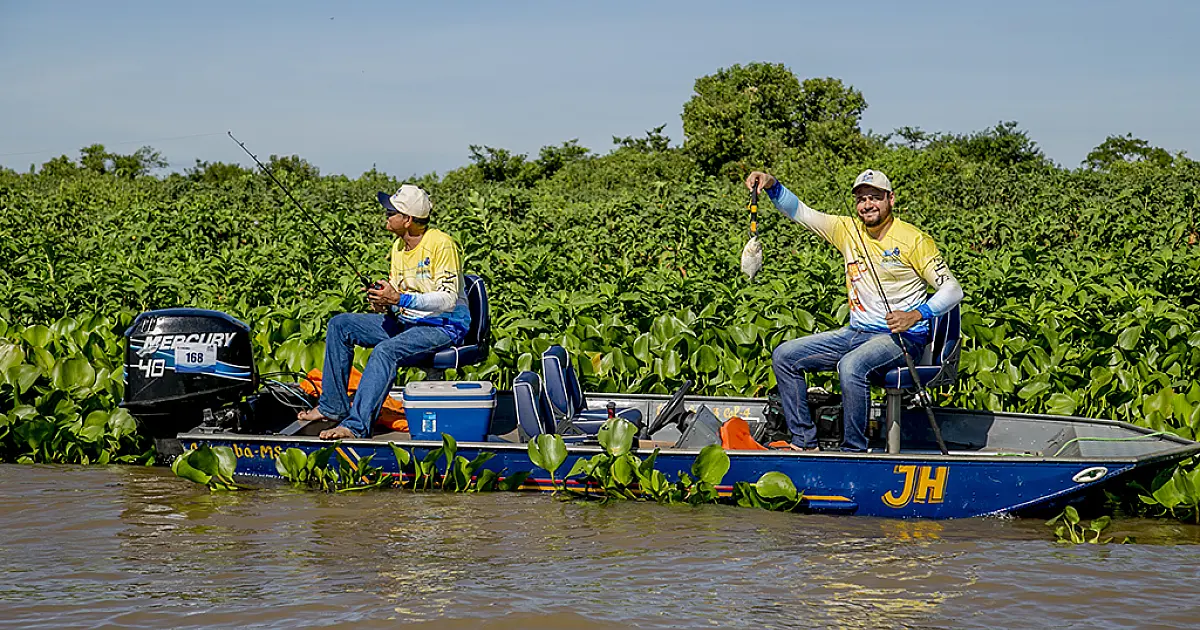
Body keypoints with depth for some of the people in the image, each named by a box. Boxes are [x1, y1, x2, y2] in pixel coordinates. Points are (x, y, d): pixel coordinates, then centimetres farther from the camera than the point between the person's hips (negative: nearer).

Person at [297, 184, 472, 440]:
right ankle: (332, 406, 2)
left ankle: (356, 424, -37)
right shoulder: (398, 246, 9)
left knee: (385, 350, -35)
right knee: (340, 325, 2)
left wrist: (400, 299, -29)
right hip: (404, 322, 9)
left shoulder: (441, 244, -18)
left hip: (443, 326, -9)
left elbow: (448, 299, -22)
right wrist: (383, 301, -8)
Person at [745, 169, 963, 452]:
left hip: (902, 337, -7)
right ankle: (804, 442, 1)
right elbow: (798, 212, 9)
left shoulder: (914, 240, -9)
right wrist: (772, 185, -9)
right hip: (856, 333, 7)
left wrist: (915, 316, -27)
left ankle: (853, 450, -24)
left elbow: (953, 289, -11)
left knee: (850, 366, -36)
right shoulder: (849, 230, 7)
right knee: (784, 356, 0)